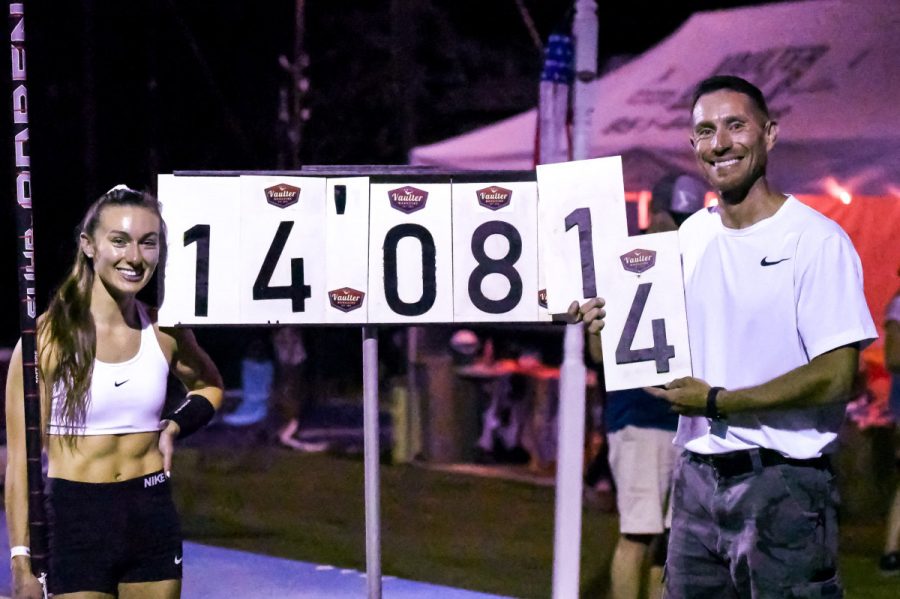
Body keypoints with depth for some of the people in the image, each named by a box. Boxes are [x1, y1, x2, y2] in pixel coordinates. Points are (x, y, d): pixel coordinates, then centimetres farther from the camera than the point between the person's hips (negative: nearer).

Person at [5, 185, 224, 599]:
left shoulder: (164, 332, 3)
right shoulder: (49, 336, -9)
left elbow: (209, 387, 25)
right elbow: (22, 458, -9)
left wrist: (174, 427, 4)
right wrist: (21, 561, -13)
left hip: (152, 518, 4)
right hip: (74, 522, -4)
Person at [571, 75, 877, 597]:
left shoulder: (817, 240, -10)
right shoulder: (692, 235, 11)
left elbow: (836, 377, -16)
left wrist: (717, 402, -14)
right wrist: (615, 320, 2)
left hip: (783, 489, -6)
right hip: (697, 478, 6)